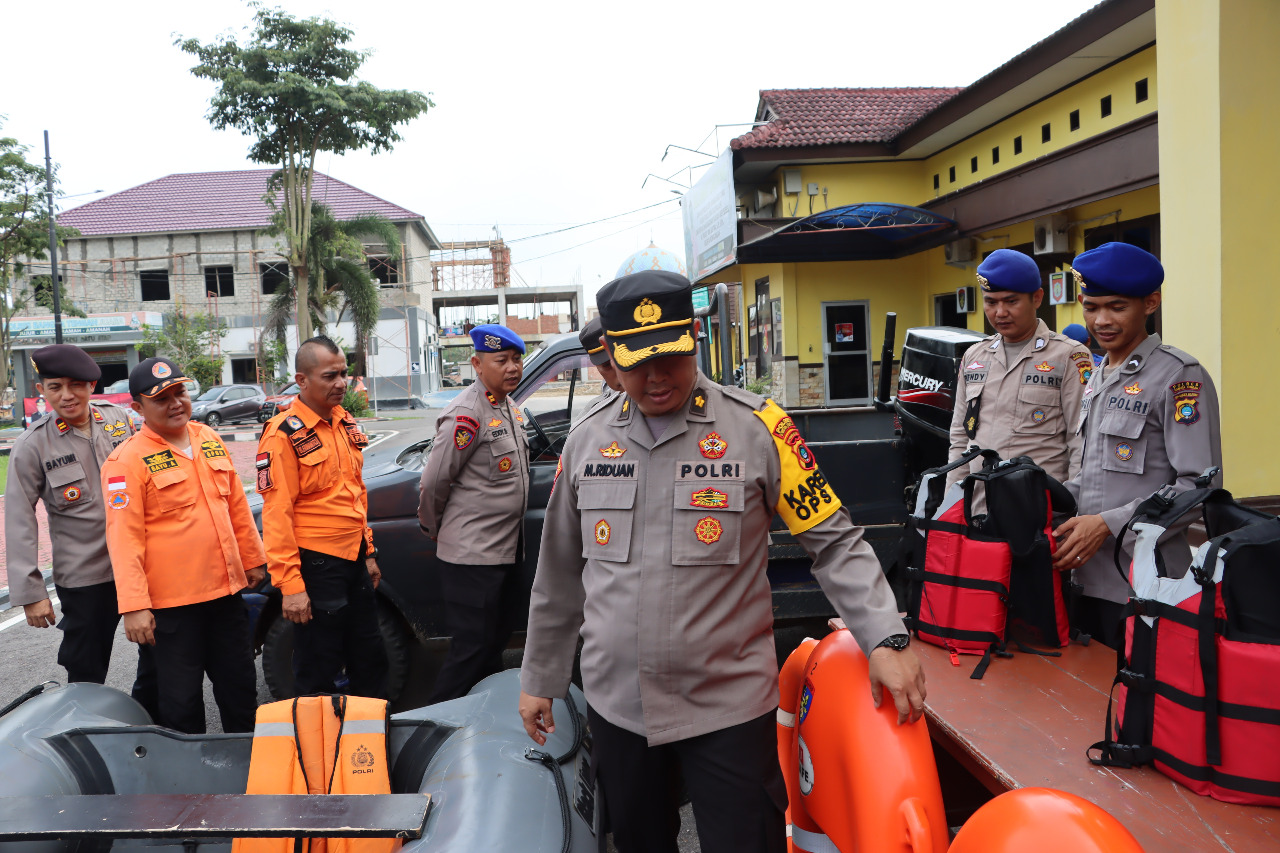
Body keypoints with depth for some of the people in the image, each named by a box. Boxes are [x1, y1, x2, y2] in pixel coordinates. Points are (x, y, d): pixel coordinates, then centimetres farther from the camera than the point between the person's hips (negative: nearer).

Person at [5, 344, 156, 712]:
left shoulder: (118, 419, 2)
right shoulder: (32, 446, -7)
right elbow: (19, 523, -7)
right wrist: (30, 592, -10)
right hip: (84, 577, -3)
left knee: (159, 660, 14)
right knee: (86, 676, 6)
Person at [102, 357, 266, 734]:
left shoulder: (209, 439, 8)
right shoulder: (127, 461, -11)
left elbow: (237, 505, 16)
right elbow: (124, 537, -15)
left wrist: (253, 559, 18)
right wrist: (134, 605, -19)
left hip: (226, 591, 6)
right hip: (173, 602, -6)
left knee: (240, 687, 18)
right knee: (182, 701, 6)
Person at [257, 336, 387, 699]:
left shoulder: (346, 423, 9)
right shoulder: (284, 434, -15)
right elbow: (276, 513, -18)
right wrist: (290, 584, -20)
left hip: (354, 560, 8)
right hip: (316, 565, -8)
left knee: (370, 658, 19)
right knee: (319, 674, 5)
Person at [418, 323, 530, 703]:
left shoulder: (507, 407, 11)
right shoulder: (466, 414, -18)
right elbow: (434, 481, -16)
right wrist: (434, 528, 0)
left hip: (505, 550, 9)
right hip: (472, 556, -9)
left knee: (494, 646, 18)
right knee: (471, 651, -2)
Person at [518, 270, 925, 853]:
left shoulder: (756, 427, -8)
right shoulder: (586, 441, 3)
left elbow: (834, 542, -5)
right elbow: (559, 576, 12)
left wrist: (886, 640, -16)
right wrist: (539, 679, 16)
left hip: (730, 707, -3)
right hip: (615, 707, 4)